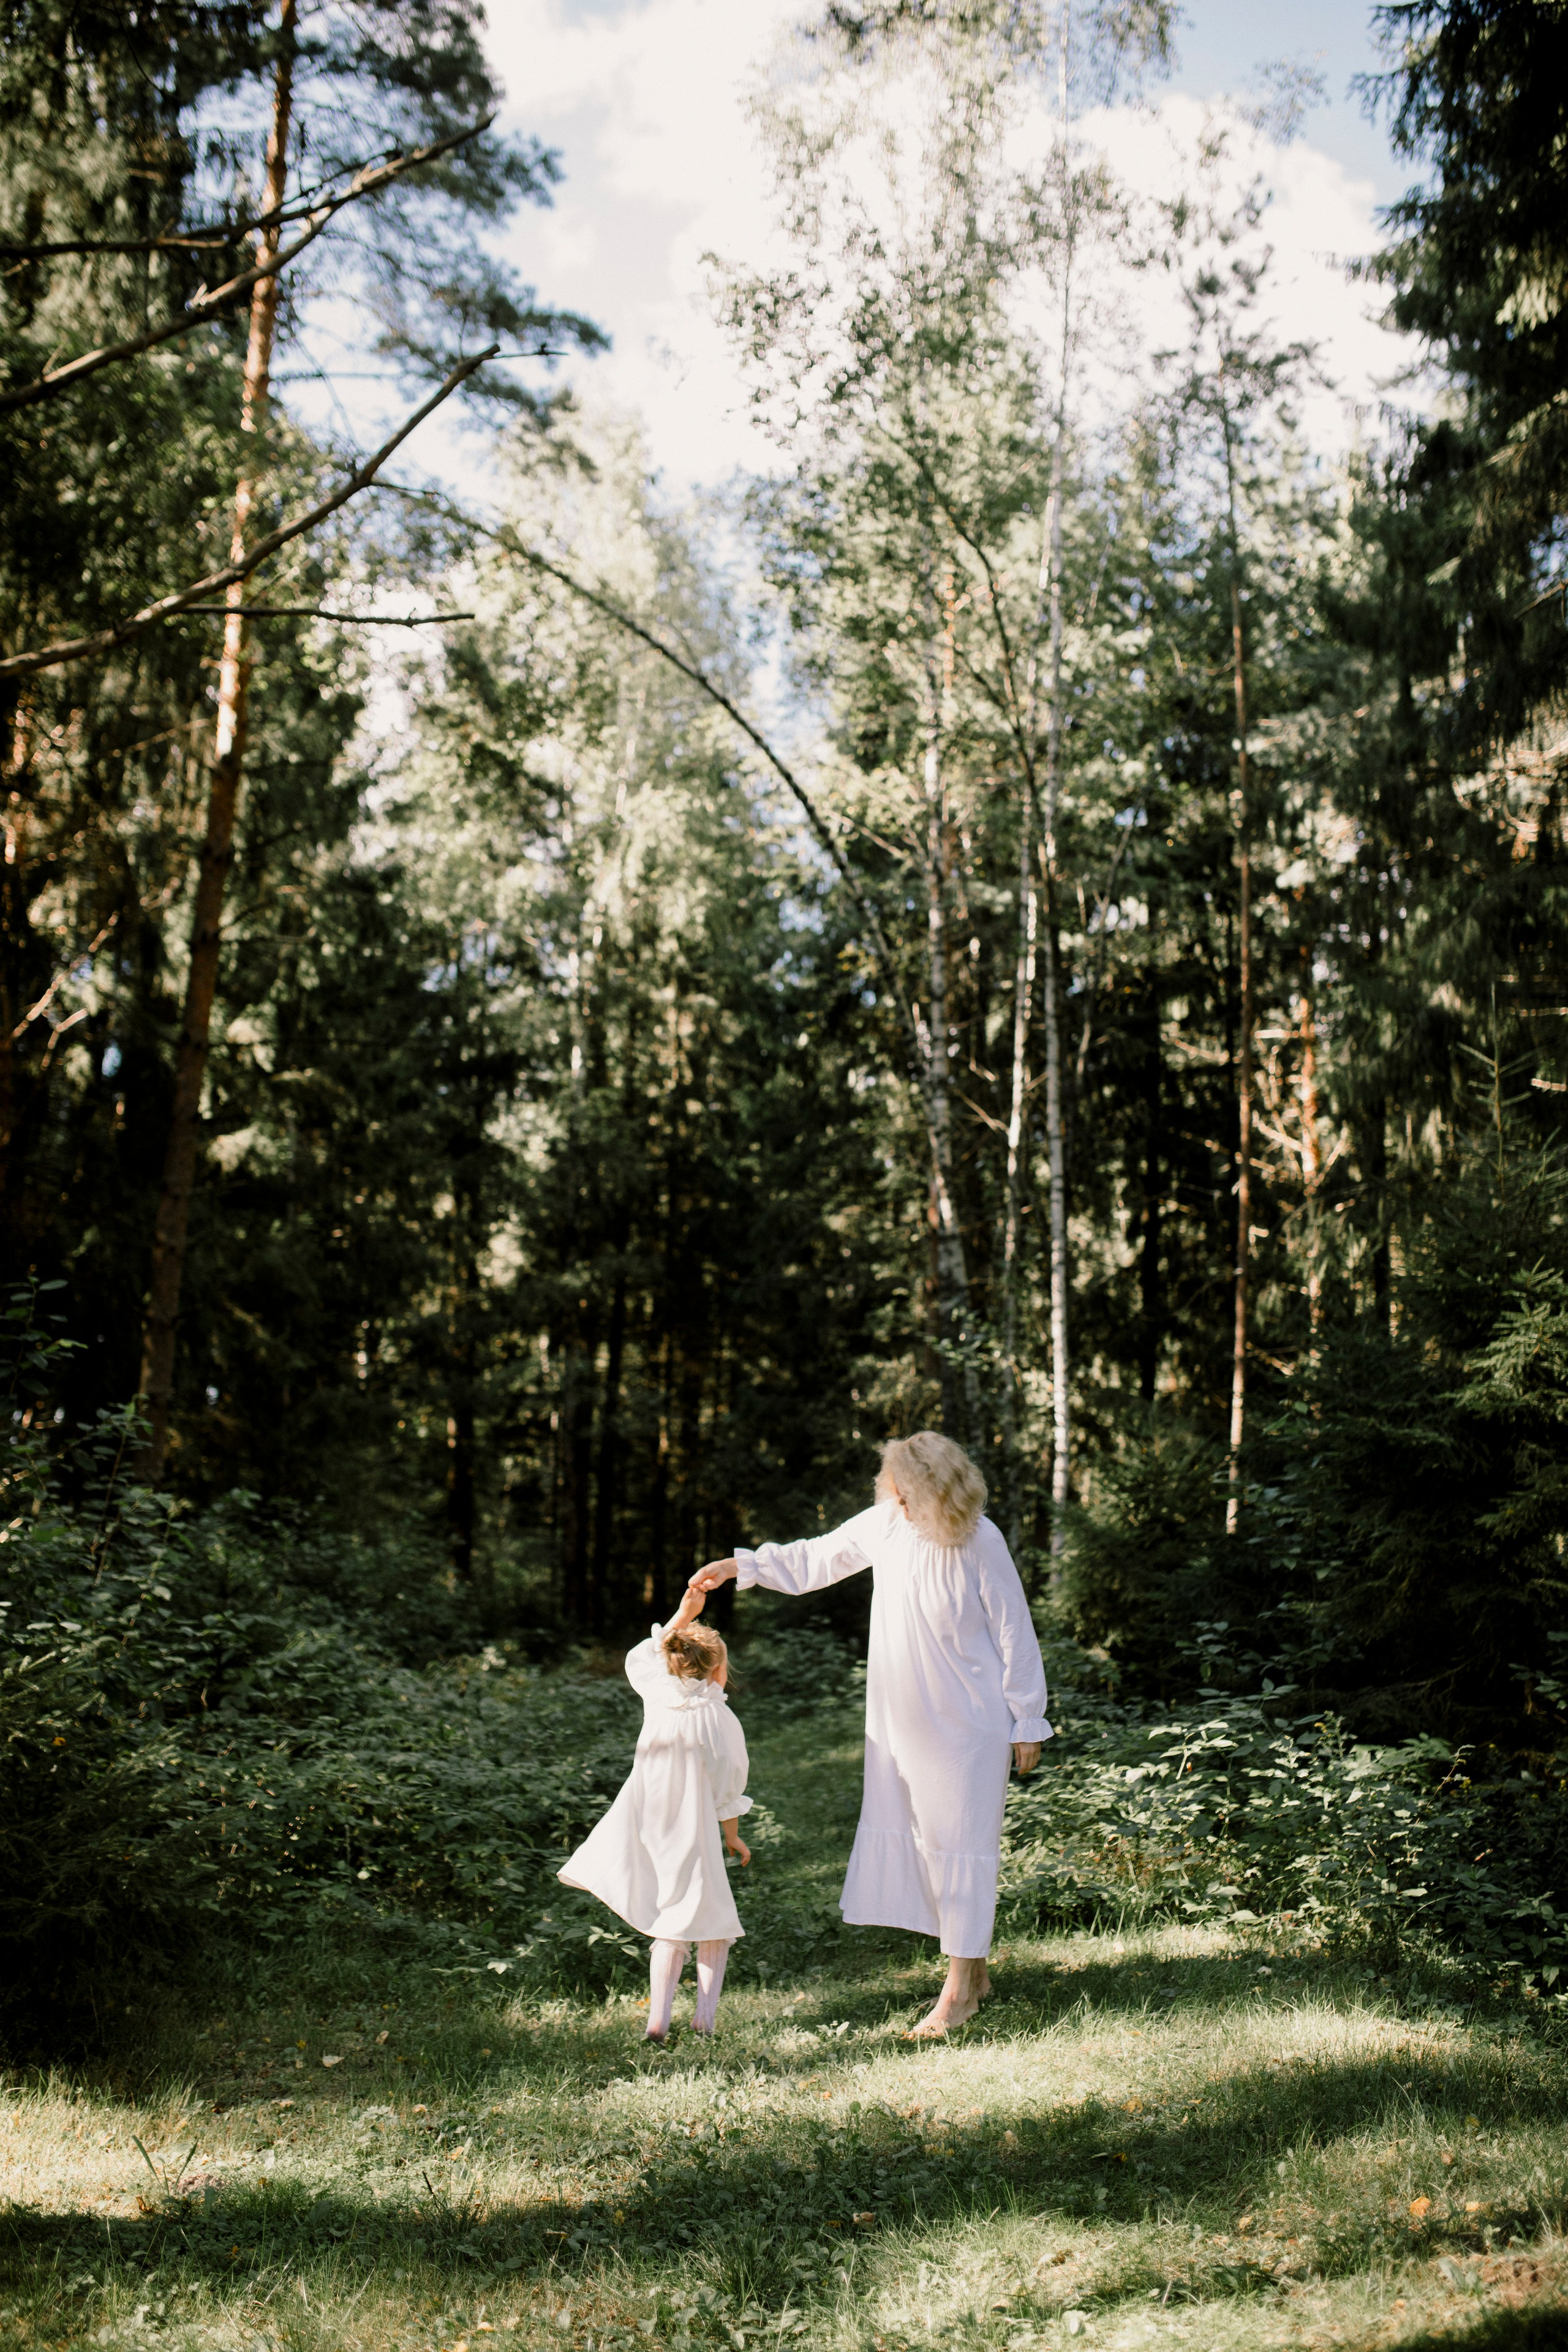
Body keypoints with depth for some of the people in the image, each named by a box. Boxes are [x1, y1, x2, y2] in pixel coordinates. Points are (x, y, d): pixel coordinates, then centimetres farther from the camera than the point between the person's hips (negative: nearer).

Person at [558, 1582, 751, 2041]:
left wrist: (682, 1616, 21)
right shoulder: (721, 1720, -11)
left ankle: (658, 2019, 3)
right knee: (711, 1922, 13)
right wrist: (734, 1836, 12)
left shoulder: (657, 1693, -1)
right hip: (690, 1834, -4)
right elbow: (727, 1788, -3)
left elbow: (640, 1658, 21)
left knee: (669, 1929, 13)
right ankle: (706, 2015, 4)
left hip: (645, 1829, 4)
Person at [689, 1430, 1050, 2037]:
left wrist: (1027, 1721, -7)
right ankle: (973, 1971, 25)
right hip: (903, 1718, 6)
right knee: (914, 1835, 11)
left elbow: (1014, 1633, -11)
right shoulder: (885, 1523, -3)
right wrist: (737, 1566, 10)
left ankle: (959, 1987, 10)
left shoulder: (981, 1543, -18)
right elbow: (816, 1559, 12)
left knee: (960, 1842, -2)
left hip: (968, 1723, -6)